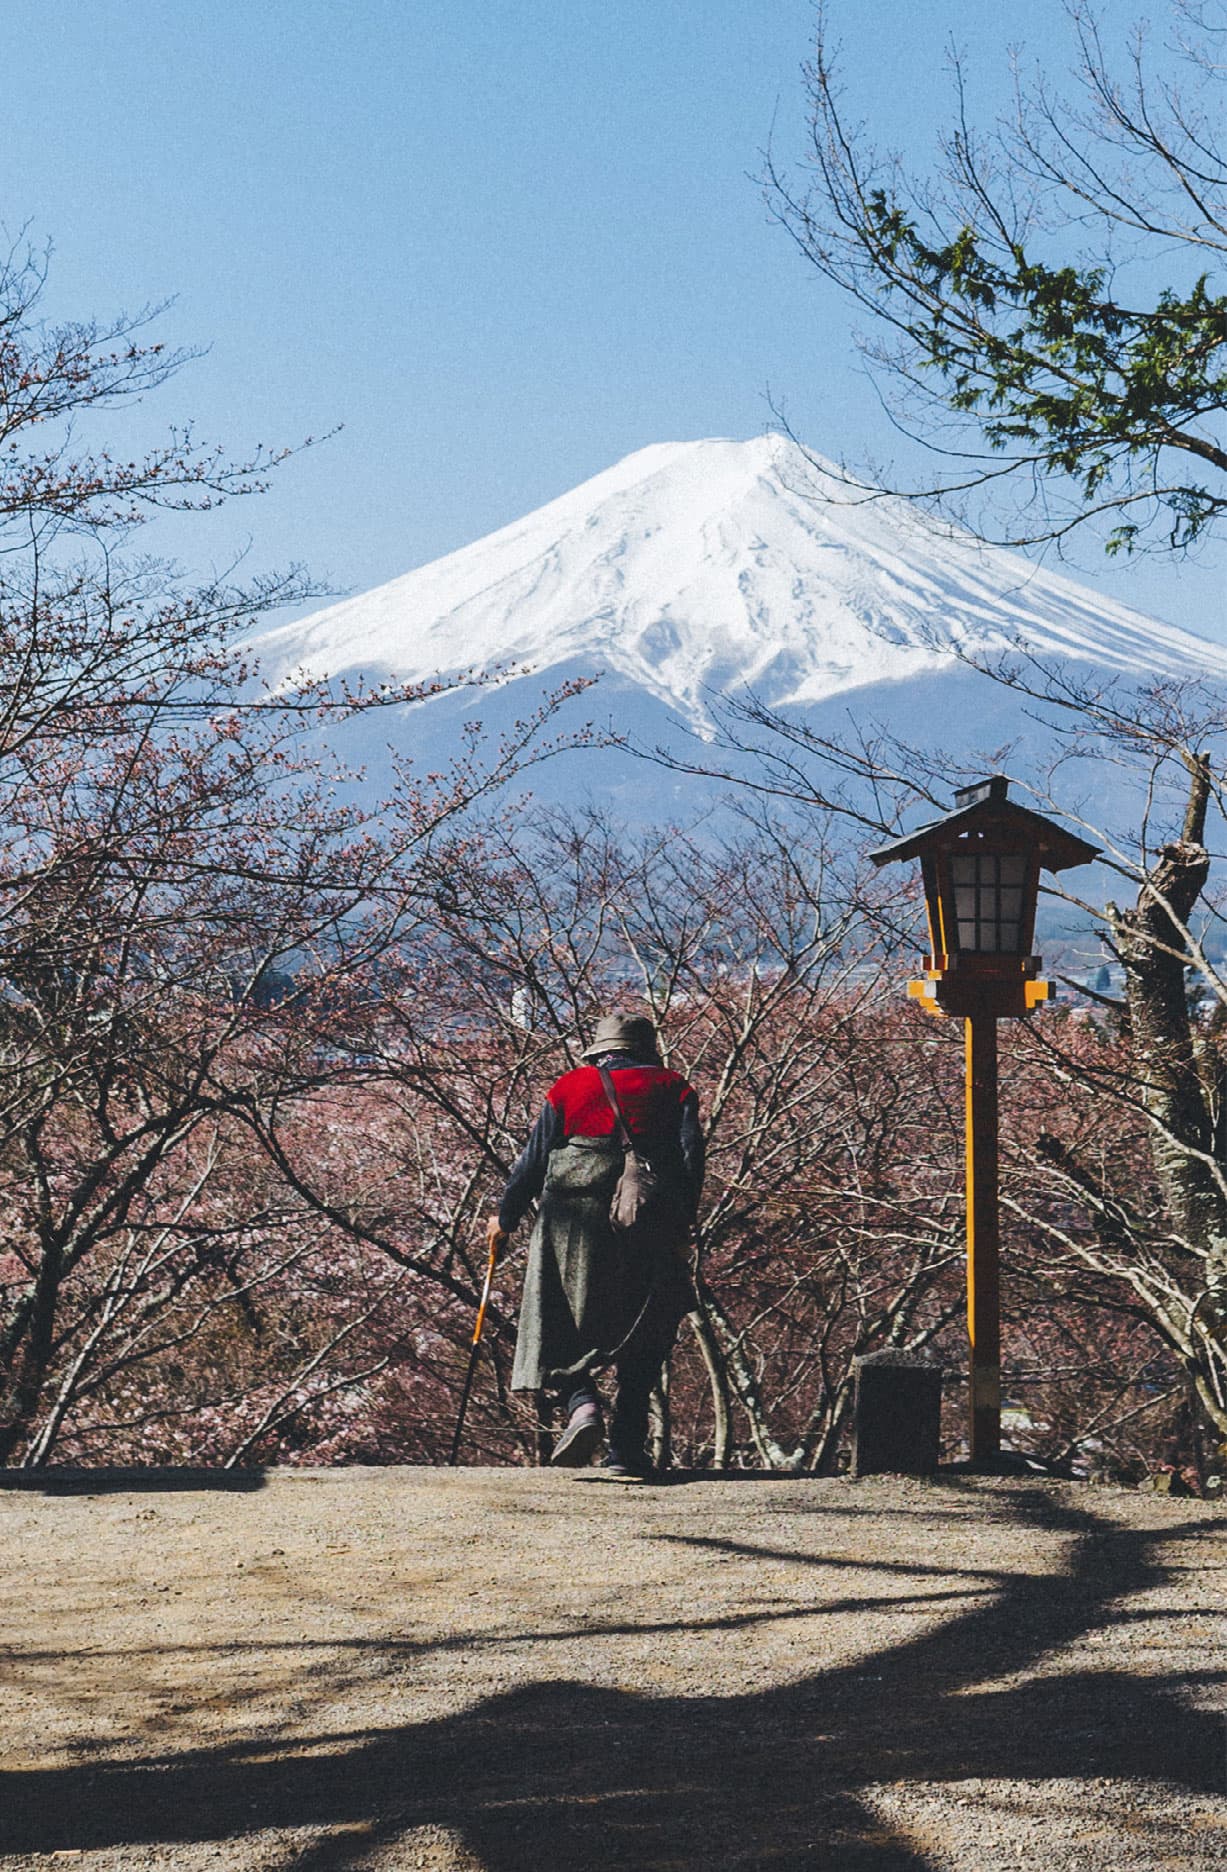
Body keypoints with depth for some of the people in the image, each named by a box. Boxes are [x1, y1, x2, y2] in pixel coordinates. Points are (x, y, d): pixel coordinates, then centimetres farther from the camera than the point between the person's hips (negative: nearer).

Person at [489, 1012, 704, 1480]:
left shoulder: (569, 1087, 10)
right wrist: (681, 1227, 3)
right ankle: (626, 1451, 4)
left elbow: (534, 1159, 9)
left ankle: (581, 1403, -20)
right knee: (640, 1342, 9)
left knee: (563, 1329, 7)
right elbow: (690, 1158, 0)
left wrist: (506, 1217, 20)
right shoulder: (673, 1089, 11)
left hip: (572, 1222, -1)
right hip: (647, 1231, 1)